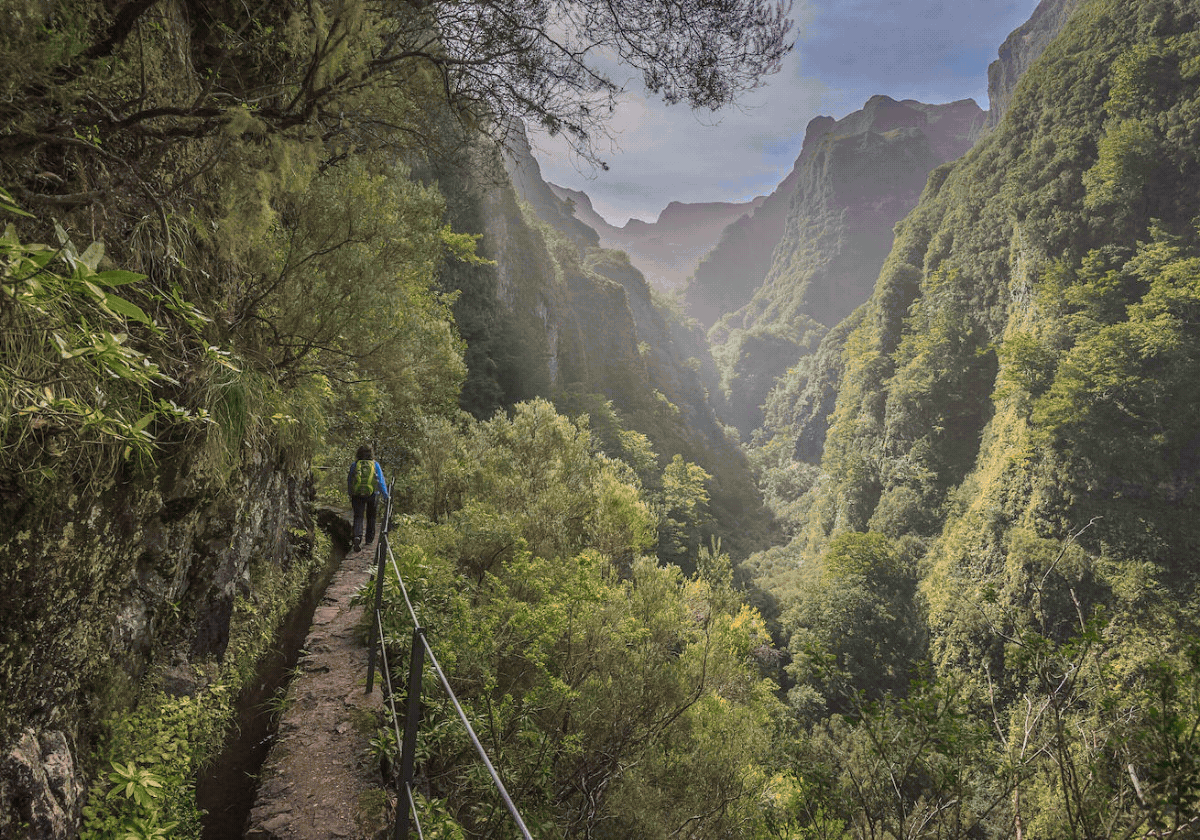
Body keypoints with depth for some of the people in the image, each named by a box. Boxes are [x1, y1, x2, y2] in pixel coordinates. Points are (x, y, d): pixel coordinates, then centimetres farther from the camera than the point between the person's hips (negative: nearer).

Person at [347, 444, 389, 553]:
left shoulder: (354, 465, 6)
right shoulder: (375, 464, 4)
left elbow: (349, 482, 10)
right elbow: (381, 481, 0)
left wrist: (350, 495, 19)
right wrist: (385, 495, 3)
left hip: (357, 494, 0)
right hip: (372, 494, 0)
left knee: (358, 517, -1)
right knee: (371, 517, 18)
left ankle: (358, 536, -25)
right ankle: (369, 539, 24)